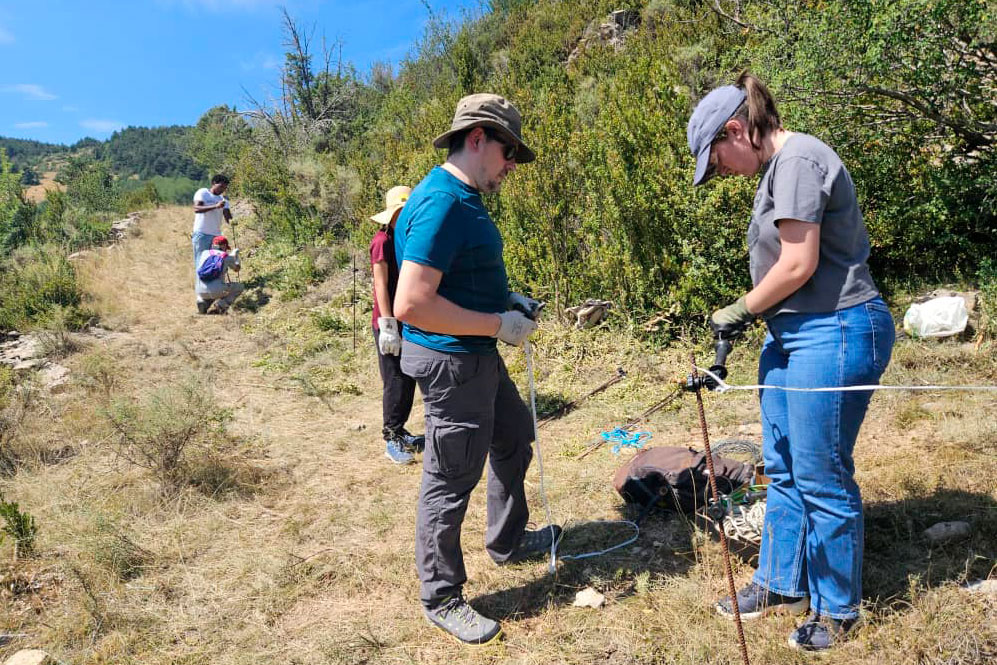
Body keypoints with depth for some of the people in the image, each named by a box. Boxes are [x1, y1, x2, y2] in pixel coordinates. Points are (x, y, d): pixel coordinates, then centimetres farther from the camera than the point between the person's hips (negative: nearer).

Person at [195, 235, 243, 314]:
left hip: (200, 291, 5)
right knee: (240, 287, 19)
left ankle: (202, 303, 5)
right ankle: (218, 307, 0)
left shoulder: (204, 253, 19)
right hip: (216, 291, -5)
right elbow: (237, 269, 30)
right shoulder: (227, 257, 10)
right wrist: (235, 255, 49)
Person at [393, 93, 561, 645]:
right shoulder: (440, 204, -23)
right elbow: (411, 304, -31)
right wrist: (499, 325, -23)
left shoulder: (464, 199, 9)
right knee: (451, 481, 4)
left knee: (514, 438, 26)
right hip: (450, 362, -11)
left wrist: (509, 301, 8)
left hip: (478, 357, 11)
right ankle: (441, 599, 24)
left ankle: (508, 541, 47)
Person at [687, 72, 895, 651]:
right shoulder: (779, 166, 14)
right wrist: (749, 316, 3)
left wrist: (740, 311, -7)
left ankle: (838, 610, 22)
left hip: (834, 333, -10)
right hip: (794, 334, 10)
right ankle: (783, 585, 32)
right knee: (784, 471, 16)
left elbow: (799, 264, -21)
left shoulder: (796, 160, -16)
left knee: (821, 478, 2)